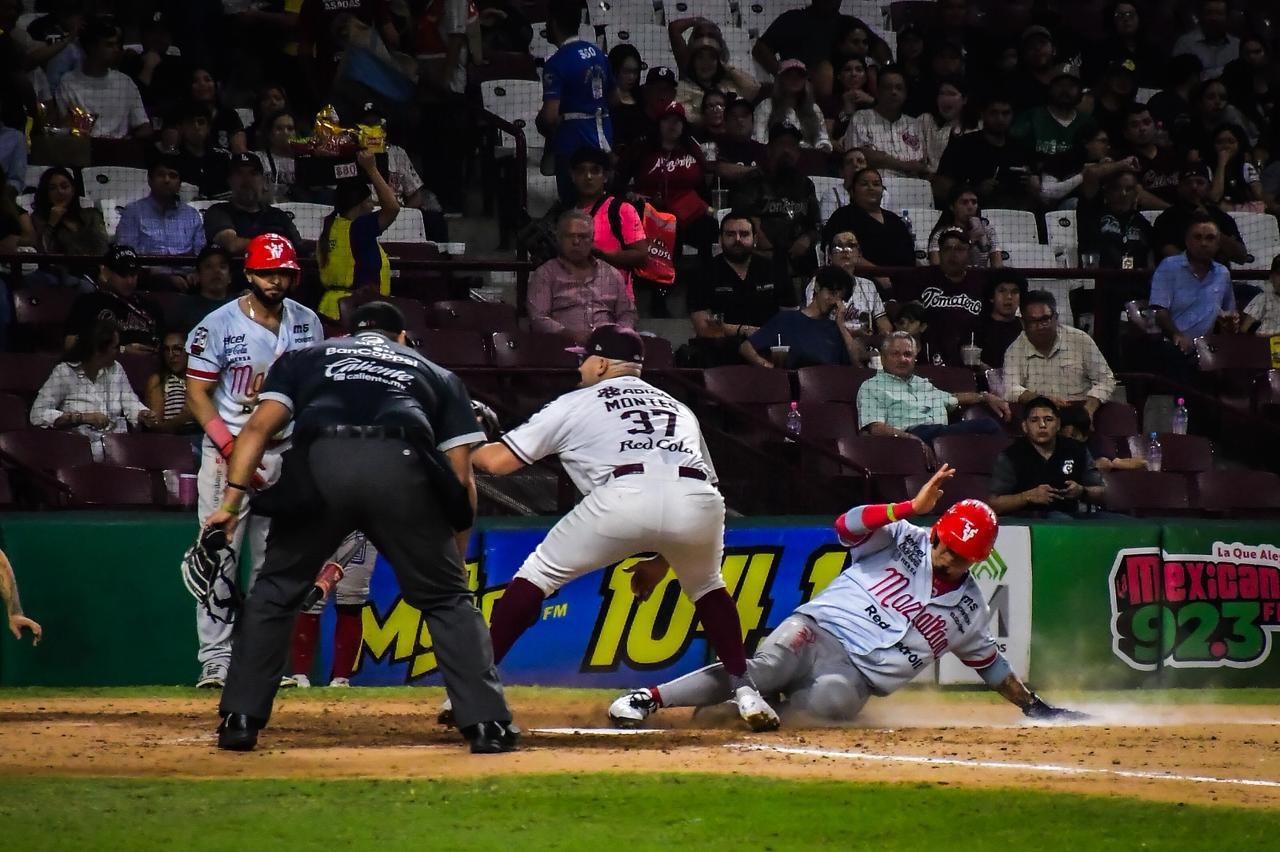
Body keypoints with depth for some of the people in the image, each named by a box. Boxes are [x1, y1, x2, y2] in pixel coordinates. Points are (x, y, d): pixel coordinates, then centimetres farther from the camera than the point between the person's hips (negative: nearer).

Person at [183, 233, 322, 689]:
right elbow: (197, 394, -8)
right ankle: (215, 661, -7)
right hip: (228, 447, -4)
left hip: (285, 452, 4)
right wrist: (231, 447, -18)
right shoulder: (218, 325, -9)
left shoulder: (307, 323, 5)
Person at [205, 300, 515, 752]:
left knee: (274, 591, 18)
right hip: (403, 465, 0)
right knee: (447, 599, 12)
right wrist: (456, 556, 30)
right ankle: (487, 724, 3)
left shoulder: (303, 358, 33)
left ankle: (240, 720, 13)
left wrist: (233, 498, 10)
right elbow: (461, 474, 24)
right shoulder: (437, 375, 33)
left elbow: (260, 426, 16)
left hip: (320, 461, 0)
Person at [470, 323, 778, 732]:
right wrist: (663, 559, 41)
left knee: (538, 575, 14)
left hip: (623, 498, -3)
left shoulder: (576, 404, 26)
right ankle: (745, 693, 19)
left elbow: (498, 462, 23)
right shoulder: (677, 407, 38)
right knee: (706, 587, 33)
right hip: (699, 502, 3)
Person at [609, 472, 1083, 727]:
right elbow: (848, 526, -11)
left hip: (858, 672, 2)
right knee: (767, 667, -35)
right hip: (818, 629, -2)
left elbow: (987, 661, 29)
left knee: (831, 698, -38)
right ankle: (647, 699, -39)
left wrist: (1032, 705, 30)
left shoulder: (970, 609, 15)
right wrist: (914, 507, -20)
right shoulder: (902, 540, 6)